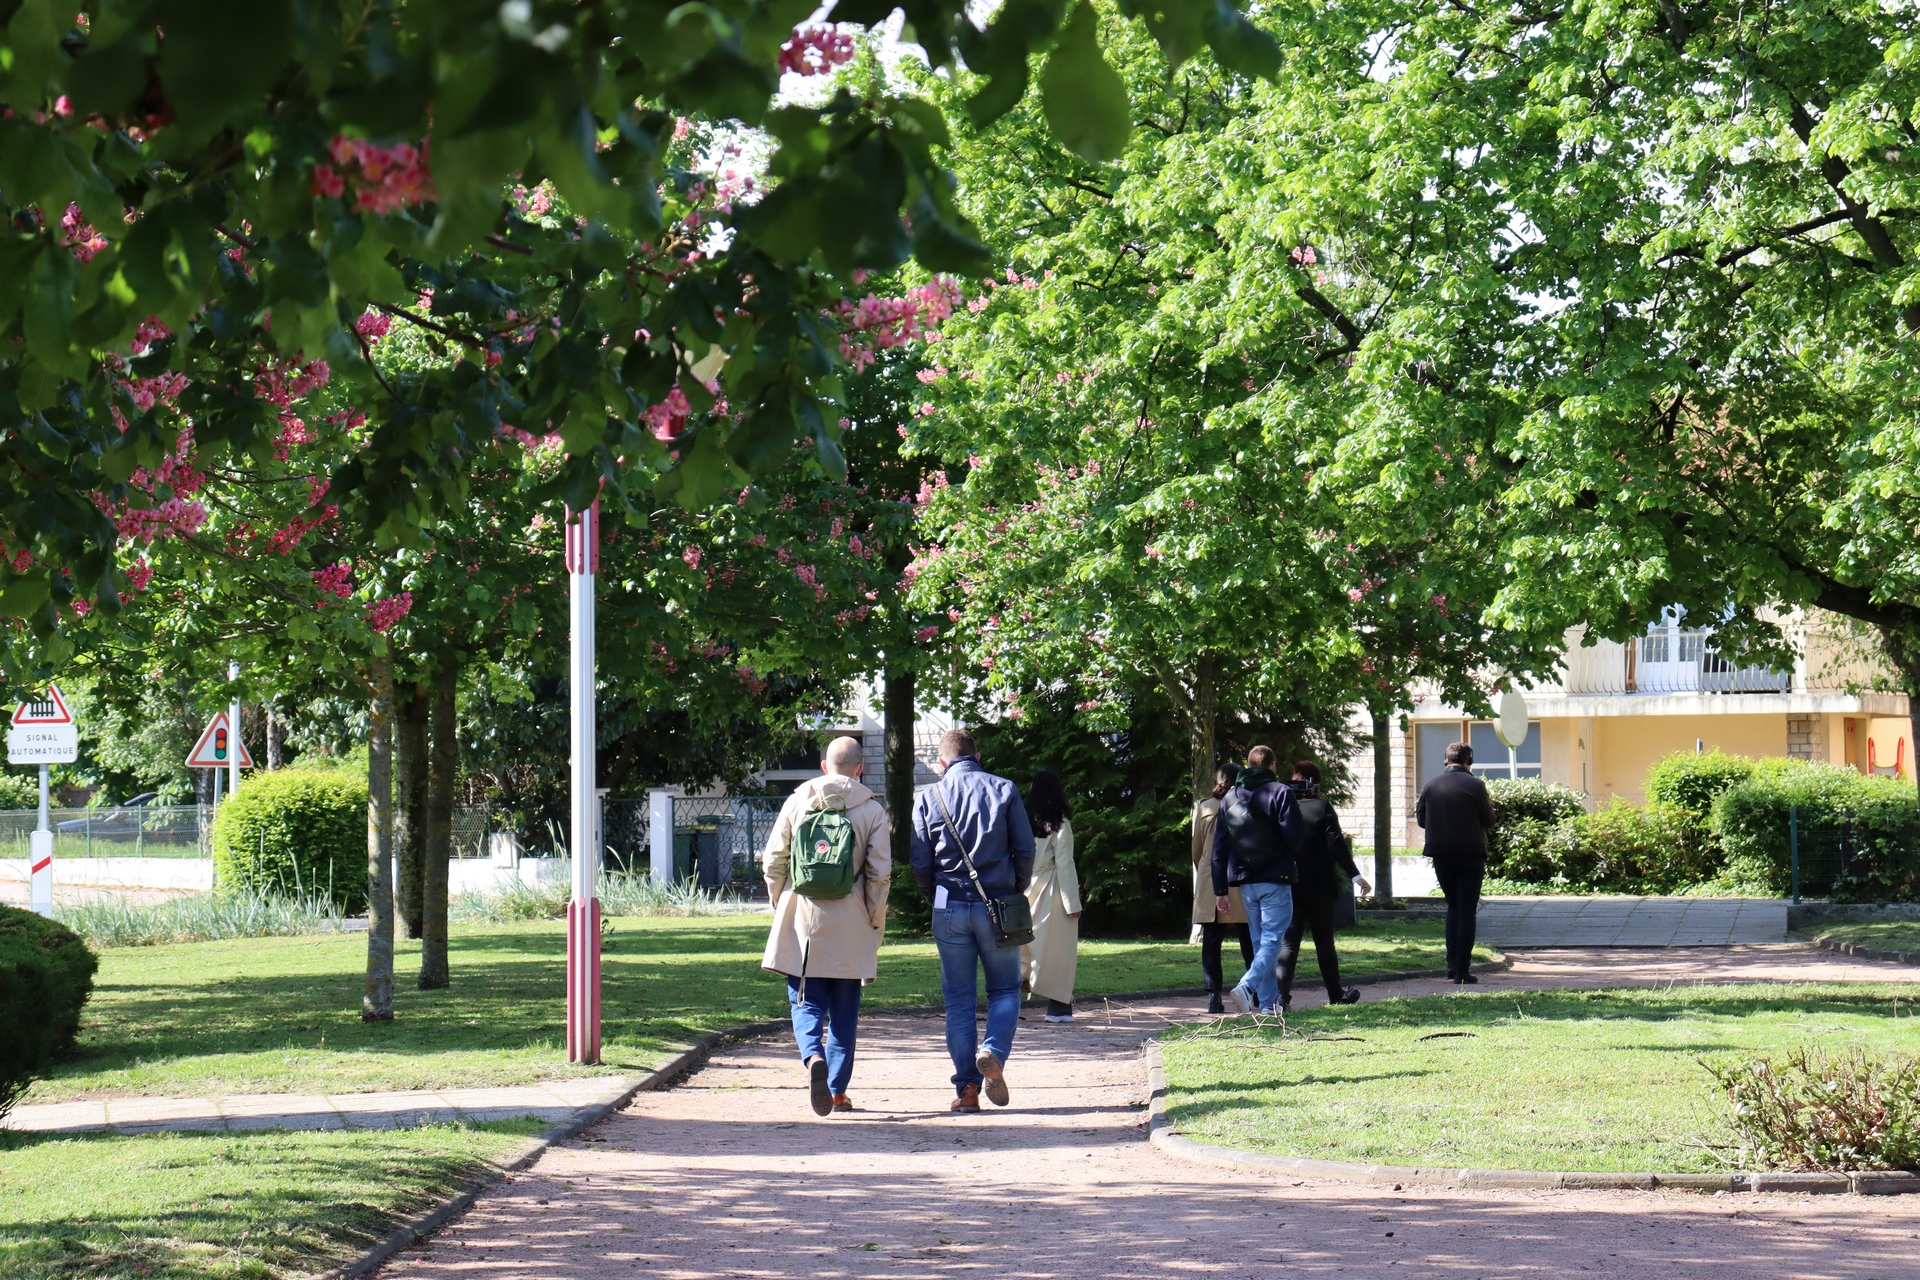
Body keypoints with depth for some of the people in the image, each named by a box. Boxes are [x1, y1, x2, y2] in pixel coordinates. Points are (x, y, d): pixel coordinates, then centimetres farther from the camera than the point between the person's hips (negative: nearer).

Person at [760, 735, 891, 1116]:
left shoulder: (798, 801, 2)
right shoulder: (871, 809, -2)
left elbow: (773, 860, 3)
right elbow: (880, 872, -5)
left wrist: (781, 904, 16)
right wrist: (875, 921, 6)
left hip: (801, 924, 0)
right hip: (850, 927, 0)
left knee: (806, 1002, 5)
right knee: (844, 1010, 10)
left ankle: (813, 1057, -24)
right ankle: (838, 1089, 12)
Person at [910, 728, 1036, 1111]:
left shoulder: (928, 798, 3)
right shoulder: (1003, 789, 2)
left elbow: (920, 863, 1)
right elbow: (1025, 849, 0)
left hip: (950, 908, 1)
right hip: (997, 906, -1)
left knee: (958, 999, 6)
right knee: (1005, 989, 11)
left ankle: (967, 1089, 2)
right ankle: (993, 1051, -16)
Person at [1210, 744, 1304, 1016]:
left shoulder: (1229, 798, 11)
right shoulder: (1280, 793, -6)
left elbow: (1219, 848, 10)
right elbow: (1293, 837, -14)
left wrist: (1220, 889, 13)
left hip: (1245, 883, 5)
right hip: (1274, 881, -5)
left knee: (1260, 942, 12)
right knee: (1271, 940, -7)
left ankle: (1268, 1004, 10)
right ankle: (1246, 986, -28)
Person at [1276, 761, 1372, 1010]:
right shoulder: (1322, 808, -6)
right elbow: (1336, 845, -13)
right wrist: (1355, 876, -11)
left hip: (1289, 886, 1)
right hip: (1320, 887, -1)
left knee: (1288, 942, -3)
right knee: (1324, 942, 11)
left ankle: (1281, 994, -18)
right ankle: (1336, 994, 22)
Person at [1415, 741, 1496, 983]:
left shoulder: (1430, 786, 0)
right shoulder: (1475, 786, -10)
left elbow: (1421, 819, 8)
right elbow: (1488, 822, -5)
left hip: (1441, 854, 3)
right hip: (1470, 854, -3)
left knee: (1453, 906, 20)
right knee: (1467, 910, 1)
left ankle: (1452, 963, 13)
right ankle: (1462, 969, -3)